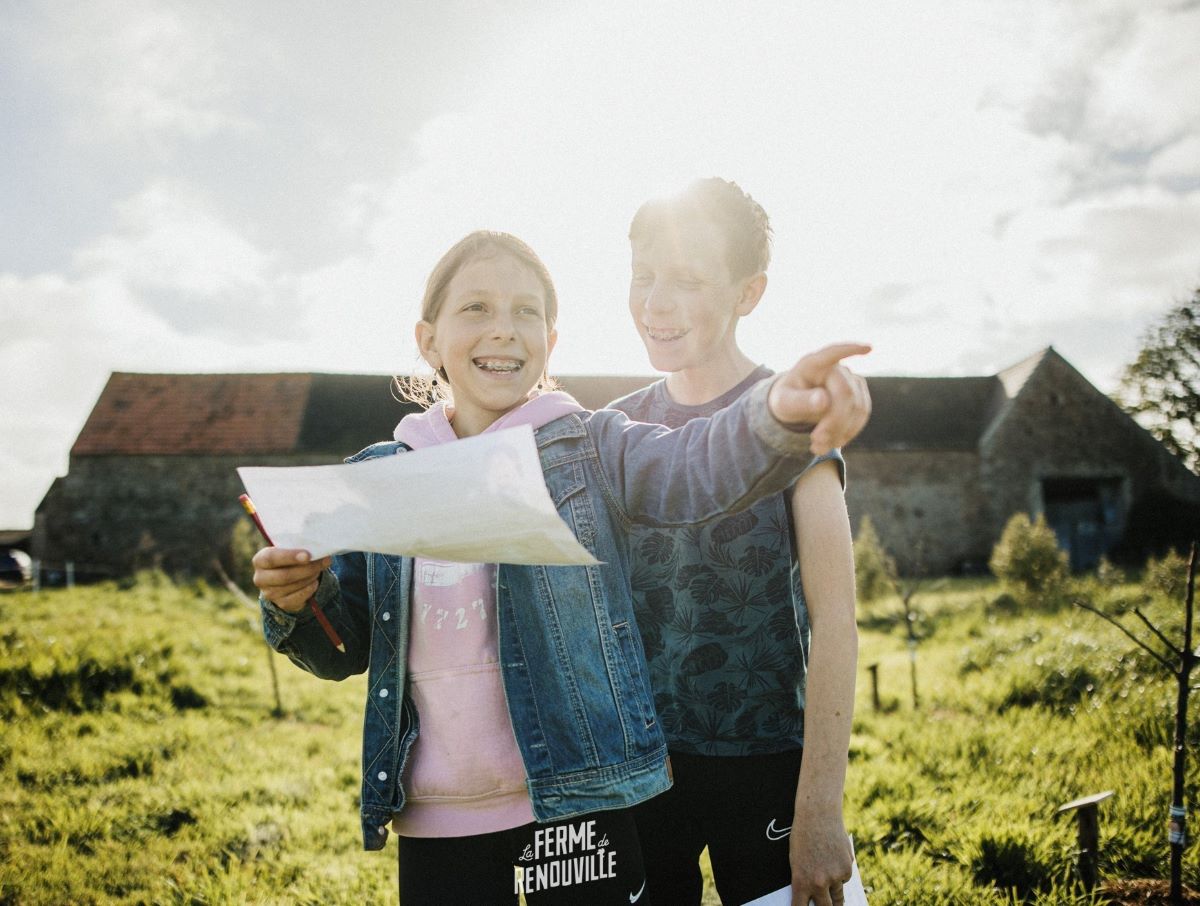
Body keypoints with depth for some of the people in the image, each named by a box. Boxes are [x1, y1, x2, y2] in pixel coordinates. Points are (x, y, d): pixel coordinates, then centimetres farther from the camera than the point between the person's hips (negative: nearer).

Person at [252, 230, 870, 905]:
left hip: (579, 799, -2)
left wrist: (780, 414, -46)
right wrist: (298, 600, -12)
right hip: (434, 822, 2)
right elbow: (347, 651, 10)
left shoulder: (590, 449, -4)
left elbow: (698, 466, -25)